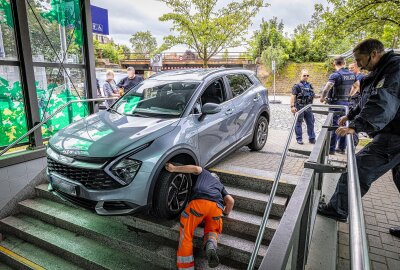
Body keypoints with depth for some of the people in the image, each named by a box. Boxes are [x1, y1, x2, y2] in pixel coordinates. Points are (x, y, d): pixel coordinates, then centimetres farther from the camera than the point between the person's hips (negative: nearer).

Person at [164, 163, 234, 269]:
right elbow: (231, 201, 24)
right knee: (212, 231, 24)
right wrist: (226, 213, 42)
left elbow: (195, 168, 12)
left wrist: (174, 169, 14)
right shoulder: (220, 185, 39)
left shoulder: (205, 172, 35)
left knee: (186, 235, 5)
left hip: (199, 202, -3)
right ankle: (211, 245, -10)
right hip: (217, 206, 3)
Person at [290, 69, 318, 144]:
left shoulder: (310, 86, 14)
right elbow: (293, 97, -12)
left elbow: (312, 95, 23)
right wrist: (292, 106, -21)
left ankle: (312, 138, 18)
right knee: (298, 123, 2)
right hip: (300, 107, -6)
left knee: (310, 123, 9)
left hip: (308, 108, 6)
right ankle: (299, 139, 12)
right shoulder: (297, 86, -5)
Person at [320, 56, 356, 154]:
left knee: (334, 125, -1)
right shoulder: (352, 75, 7)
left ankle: (331, 149, 4)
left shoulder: (335, 75, -16)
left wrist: (322, 98, -12)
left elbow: (326, 88, -29)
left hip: (336, 103, -6)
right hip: (346, 102, 6)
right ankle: (342, 148, 19)